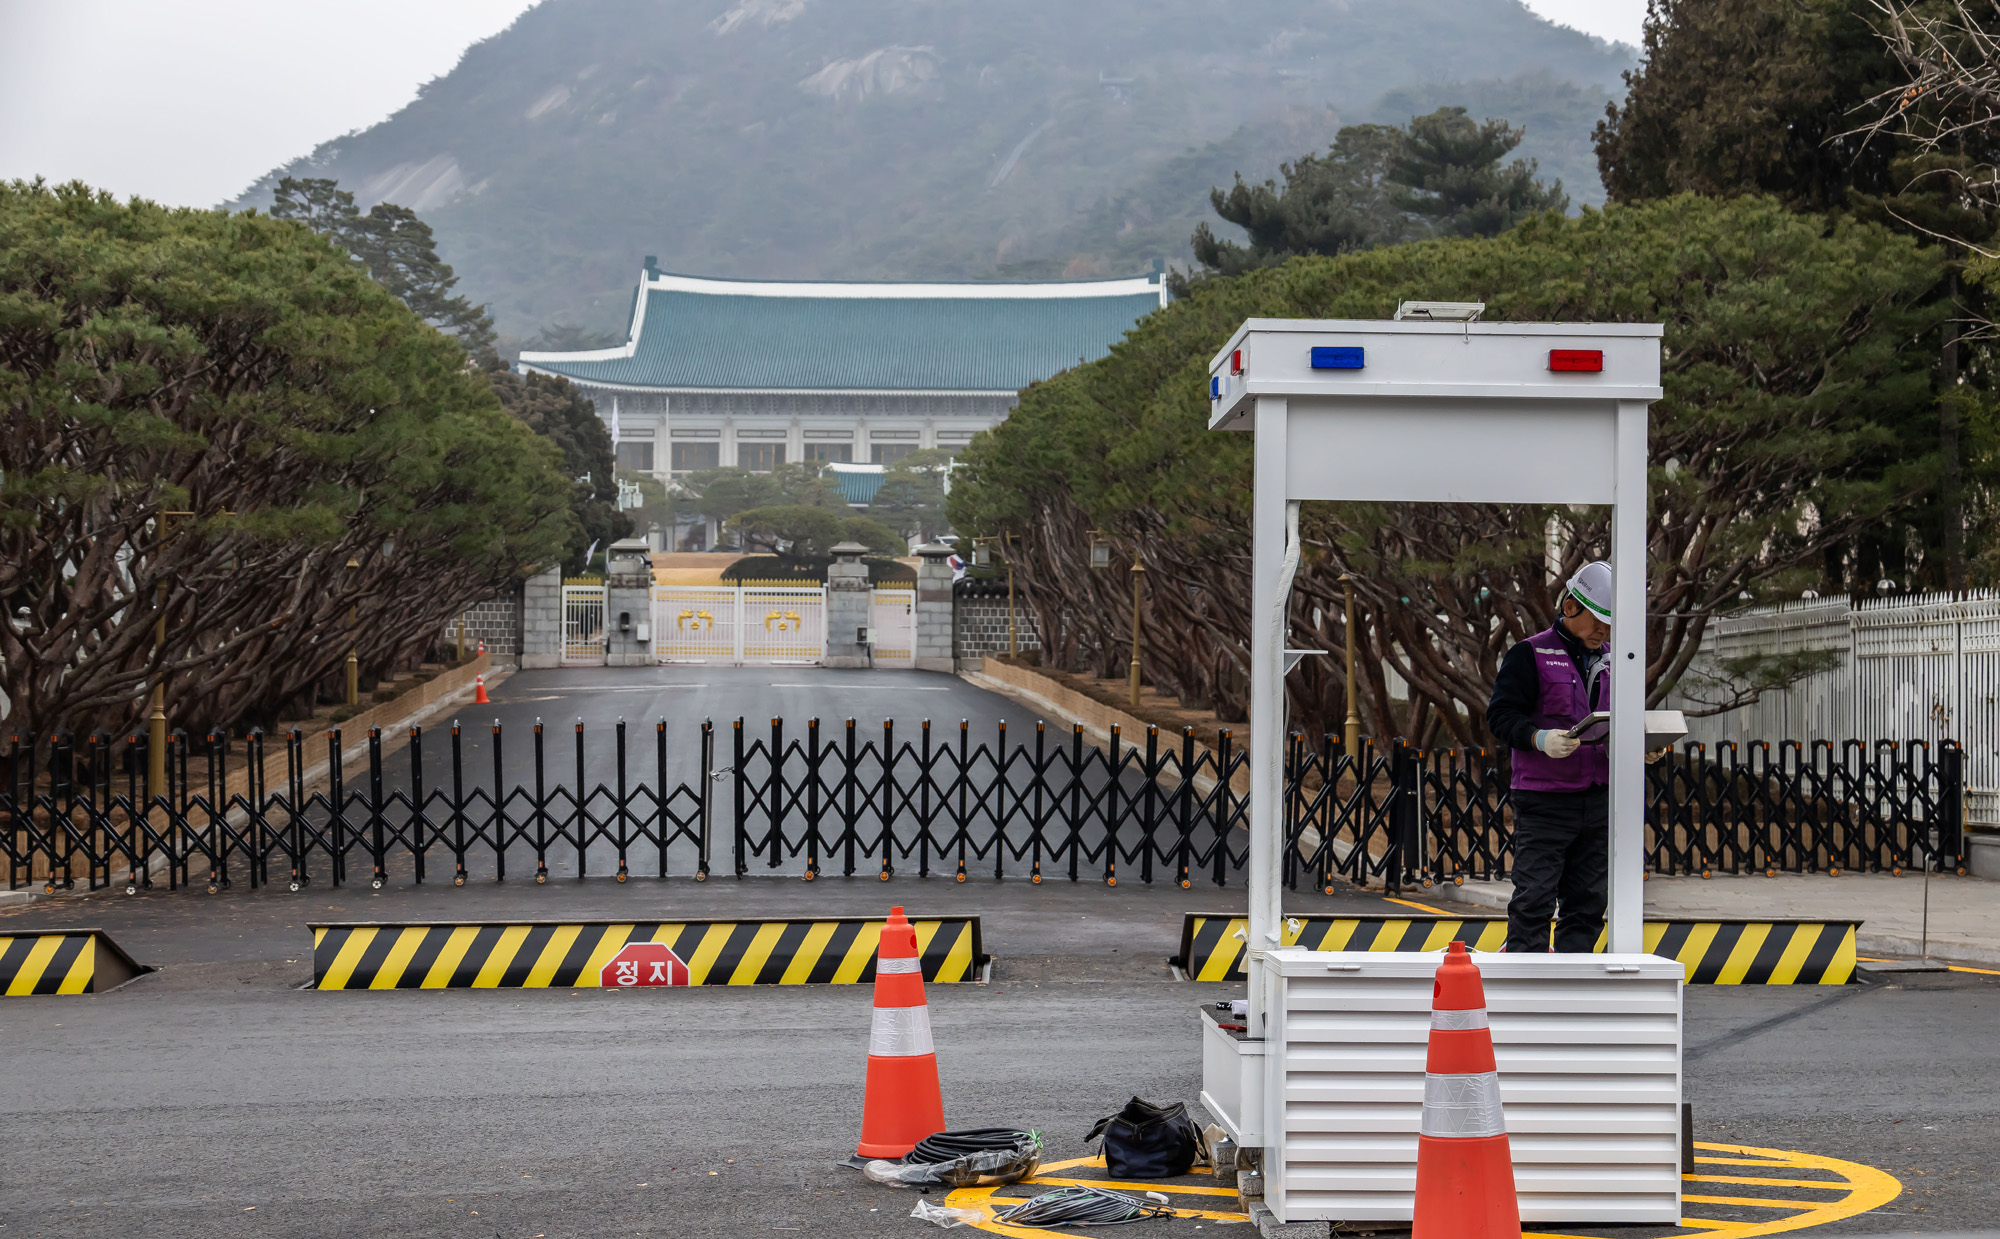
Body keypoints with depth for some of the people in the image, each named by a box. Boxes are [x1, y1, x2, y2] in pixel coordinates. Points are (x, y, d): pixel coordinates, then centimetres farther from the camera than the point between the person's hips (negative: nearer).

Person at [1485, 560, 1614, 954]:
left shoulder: (1608, 662, 16)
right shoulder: (1530, 654, -4)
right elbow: (1501, 716, -8)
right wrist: (1540, 739, -25)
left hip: (1598, 799, 6)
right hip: (1544, 799, -6)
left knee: (1588, 900, 8)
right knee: (1534, 899, -7)